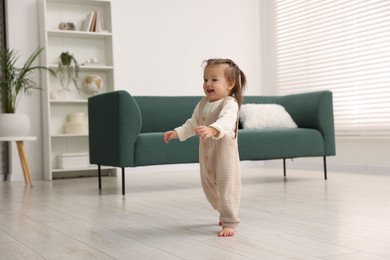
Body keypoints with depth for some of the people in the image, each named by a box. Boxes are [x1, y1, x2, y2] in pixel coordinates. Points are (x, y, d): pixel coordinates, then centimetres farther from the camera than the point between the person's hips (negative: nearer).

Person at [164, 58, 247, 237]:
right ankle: (225, 213, 40)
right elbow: (193, 123, 18)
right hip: (206, 155, 8)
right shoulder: (203, 103, 6)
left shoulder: (229, 103, -18)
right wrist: (177, 132, 8)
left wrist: (212, 130, -57)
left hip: (225, 153, -8)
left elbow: (226, 121, -39)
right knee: (209, 187, 19)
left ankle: (229, 223, 4)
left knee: (227, 187, -6)